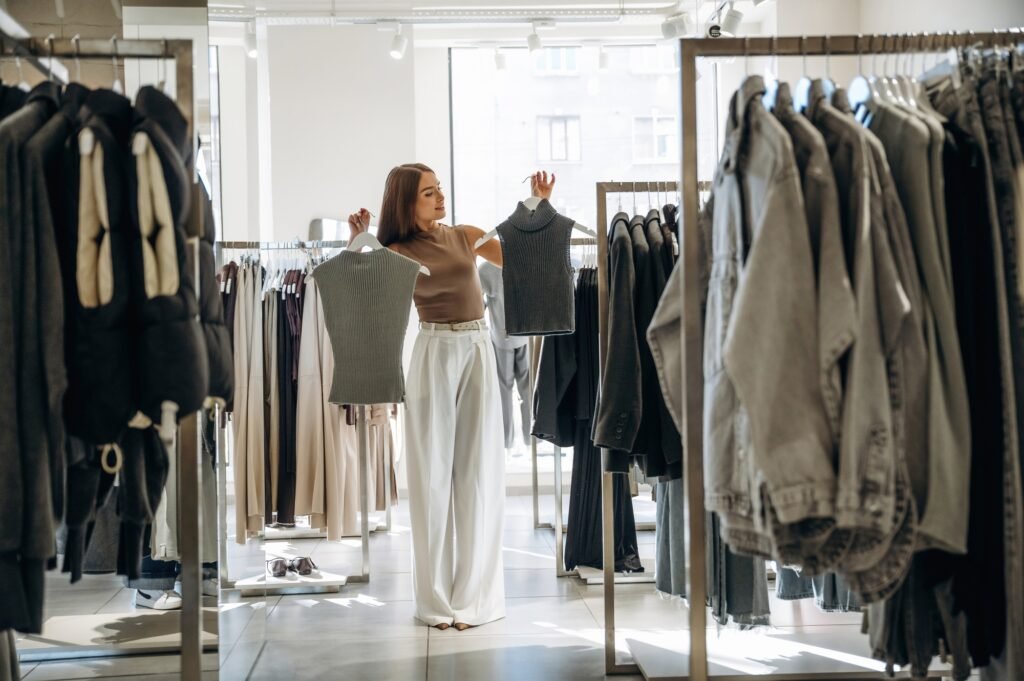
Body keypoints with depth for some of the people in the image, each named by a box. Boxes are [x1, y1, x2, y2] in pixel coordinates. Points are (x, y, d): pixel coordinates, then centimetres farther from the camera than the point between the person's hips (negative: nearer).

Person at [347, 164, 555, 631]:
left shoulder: (465, 237, 10)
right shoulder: (397, 253, 2)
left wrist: (539, 207, 5)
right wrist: (358, 244, -15)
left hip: (478, 352, 3)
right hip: (434, 354, -3)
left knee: (478, 471, 3)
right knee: (433, 473, 1)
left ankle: (474, 593, 12)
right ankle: (436, 597, 10)